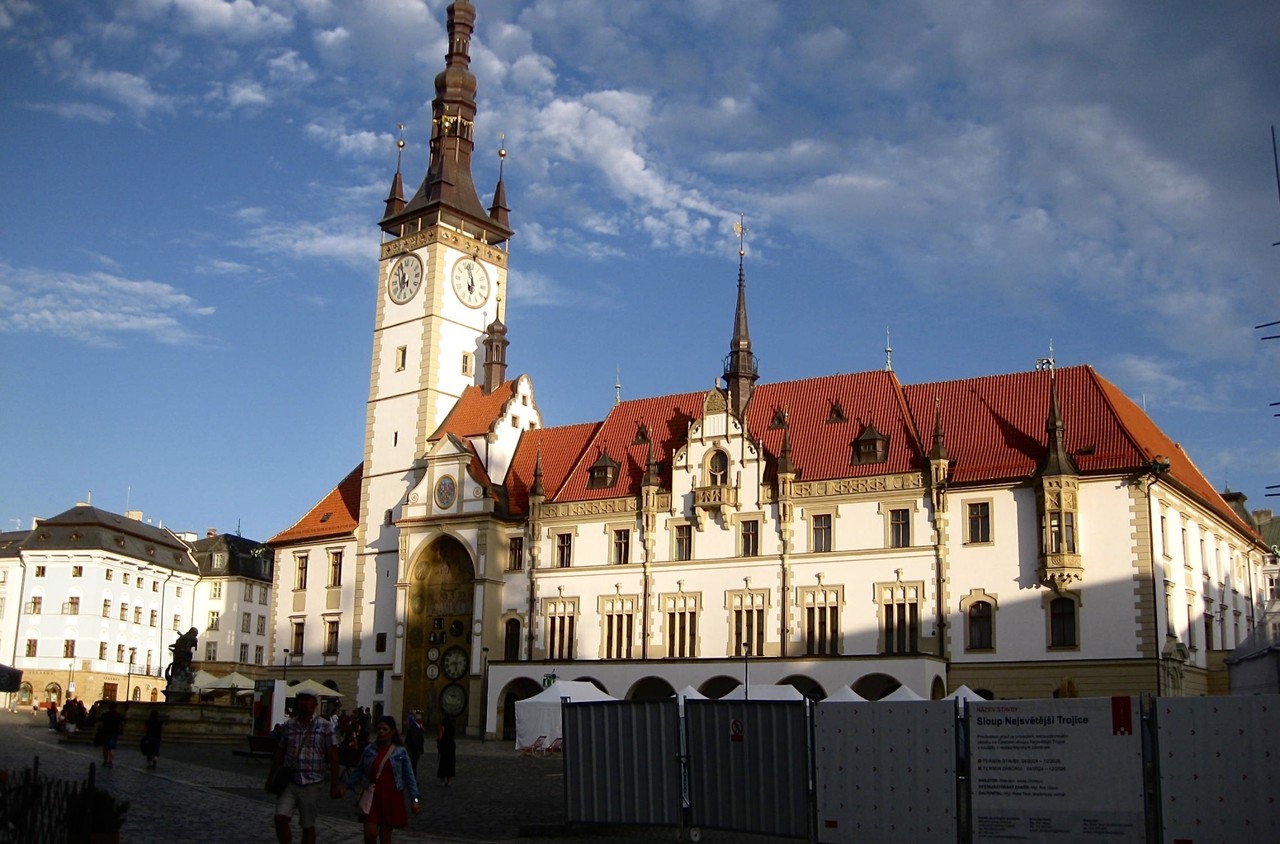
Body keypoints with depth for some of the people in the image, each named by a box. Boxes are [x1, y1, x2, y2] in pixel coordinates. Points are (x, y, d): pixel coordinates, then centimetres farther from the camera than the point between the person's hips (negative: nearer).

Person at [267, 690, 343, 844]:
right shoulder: (288, 725, 6)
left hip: (311, 784, -2)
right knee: (280, 818, -13)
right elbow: (279, 753, 14)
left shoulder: (325, 726, -2)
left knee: (308, 826, 6)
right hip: (288, 781, 2)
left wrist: (335, 784, -7)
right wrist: (270, 778, 15)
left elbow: (332, 757, -3)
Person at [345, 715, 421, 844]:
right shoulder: (369, 750, 1)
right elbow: (358, 772, 9)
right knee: (370, 834, -7)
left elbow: (409, 777, -1)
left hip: (391, 798, -1)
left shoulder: (401, 753, -3)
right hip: (372, 796, 1)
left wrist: (415, 799, -7)